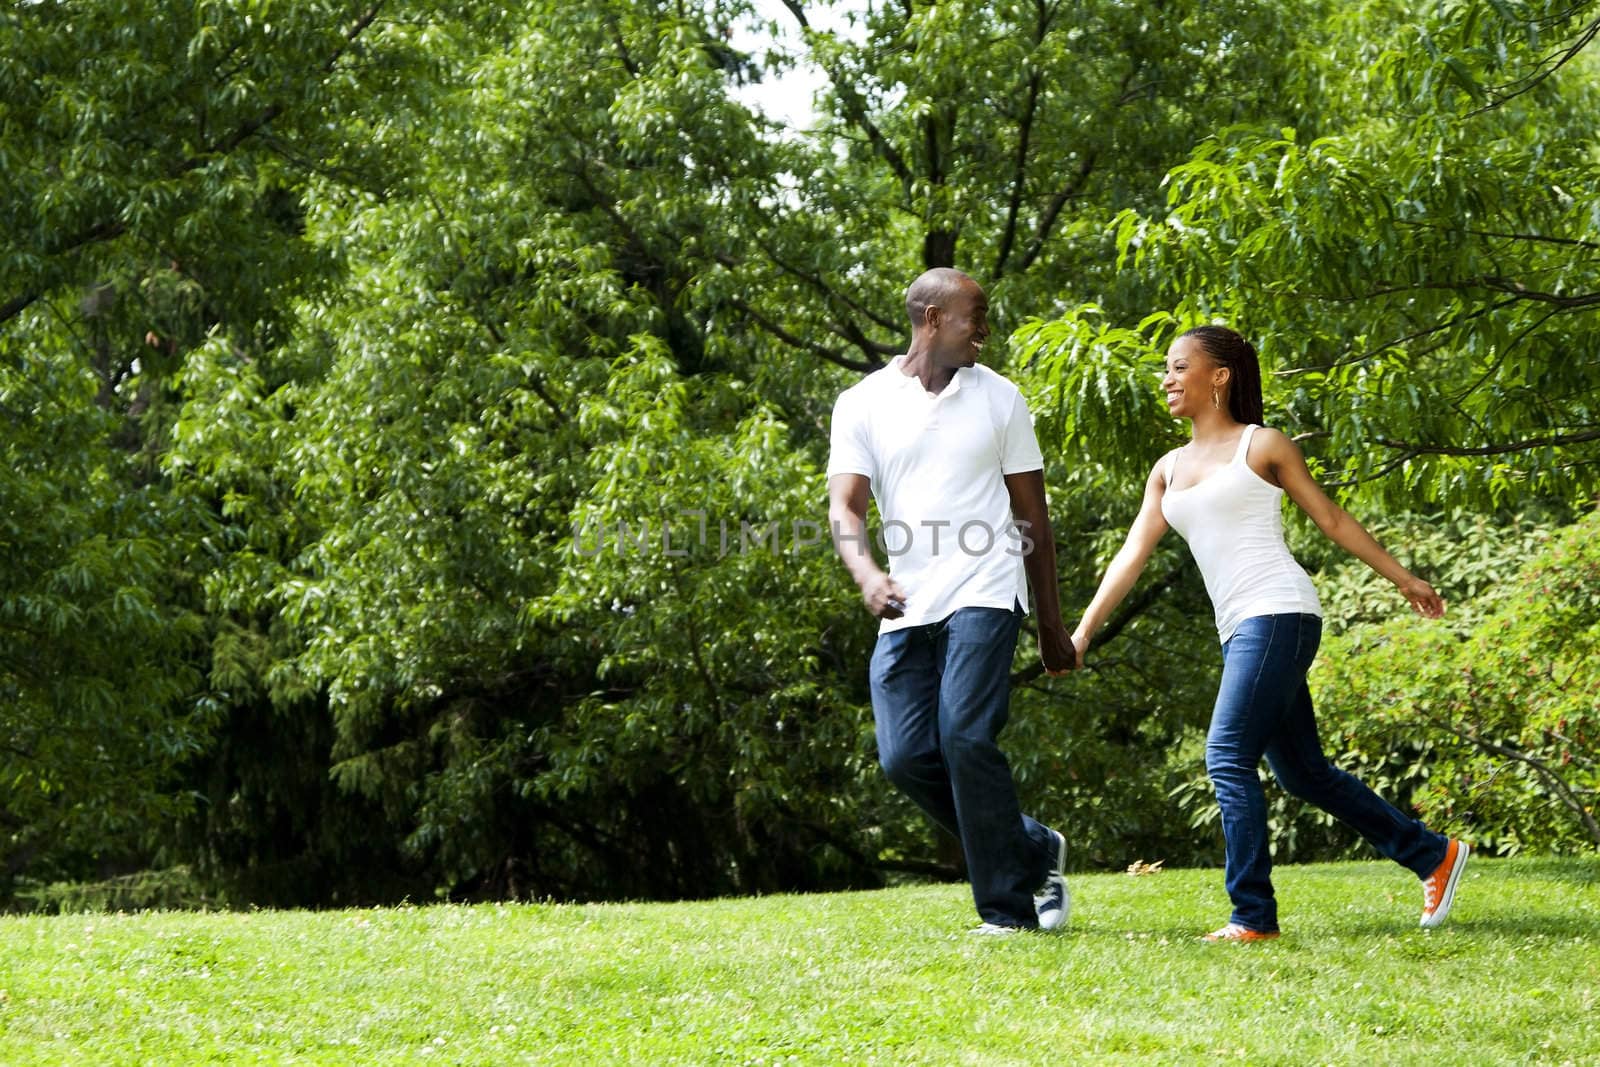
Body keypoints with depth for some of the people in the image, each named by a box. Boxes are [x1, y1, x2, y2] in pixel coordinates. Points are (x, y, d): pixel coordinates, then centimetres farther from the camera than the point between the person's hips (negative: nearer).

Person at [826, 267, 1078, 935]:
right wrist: (867, 575, -25)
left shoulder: (999, 398, 9)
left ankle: (1009, 907, -10)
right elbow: (844, 508, -4)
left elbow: (1031, 517, 13)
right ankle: (1035, 850, 16)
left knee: (966, 739, -18)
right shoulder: (863, 404, 6)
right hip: (906, 608, 2)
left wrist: (1053, 627, 13)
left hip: (981, 595, -2)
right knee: (906, 756, -5)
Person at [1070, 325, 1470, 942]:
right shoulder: (1169, 470, 19)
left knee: (1228, 759, -17)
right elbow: (1133, 554, 13)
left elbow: (1331, 520, 7)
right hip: (1239, 630, 8)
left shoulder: (1261, 446, 1)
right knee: (1302, 773, 10)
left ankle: (1253, 917, -15)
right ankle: (1433, 856, 22)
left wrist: (1403, 579, 10)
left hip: (1278, 614, -8)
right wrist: (1083, 632, 5)